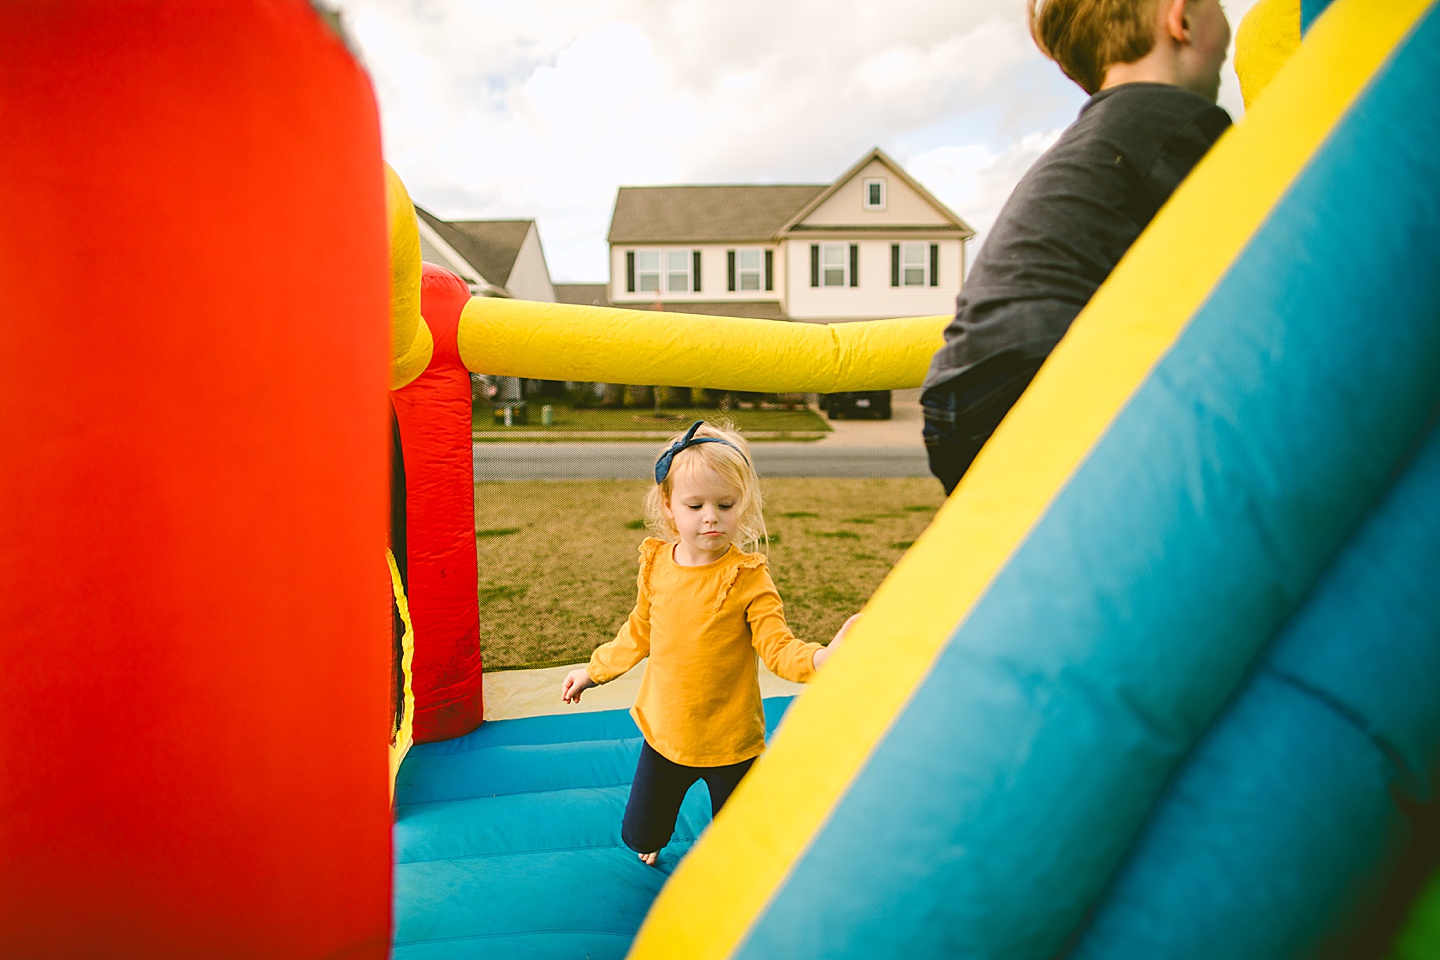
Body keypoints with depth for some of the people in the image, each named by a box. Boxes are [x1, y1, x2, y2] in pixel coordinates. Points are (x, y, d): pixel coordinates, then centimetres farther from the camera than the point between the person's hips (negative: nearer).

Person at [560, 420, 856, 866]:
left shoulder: (748, 577, -18)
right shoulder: (657, 563, -6)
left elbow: (778, 647, -21)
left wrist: (822, 658, -41)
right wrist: (594, 670, 18)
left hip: (730, 741, -3)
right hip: (664, 732, 4)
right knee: (638, 836, 19)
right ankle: (658, 832, 54)